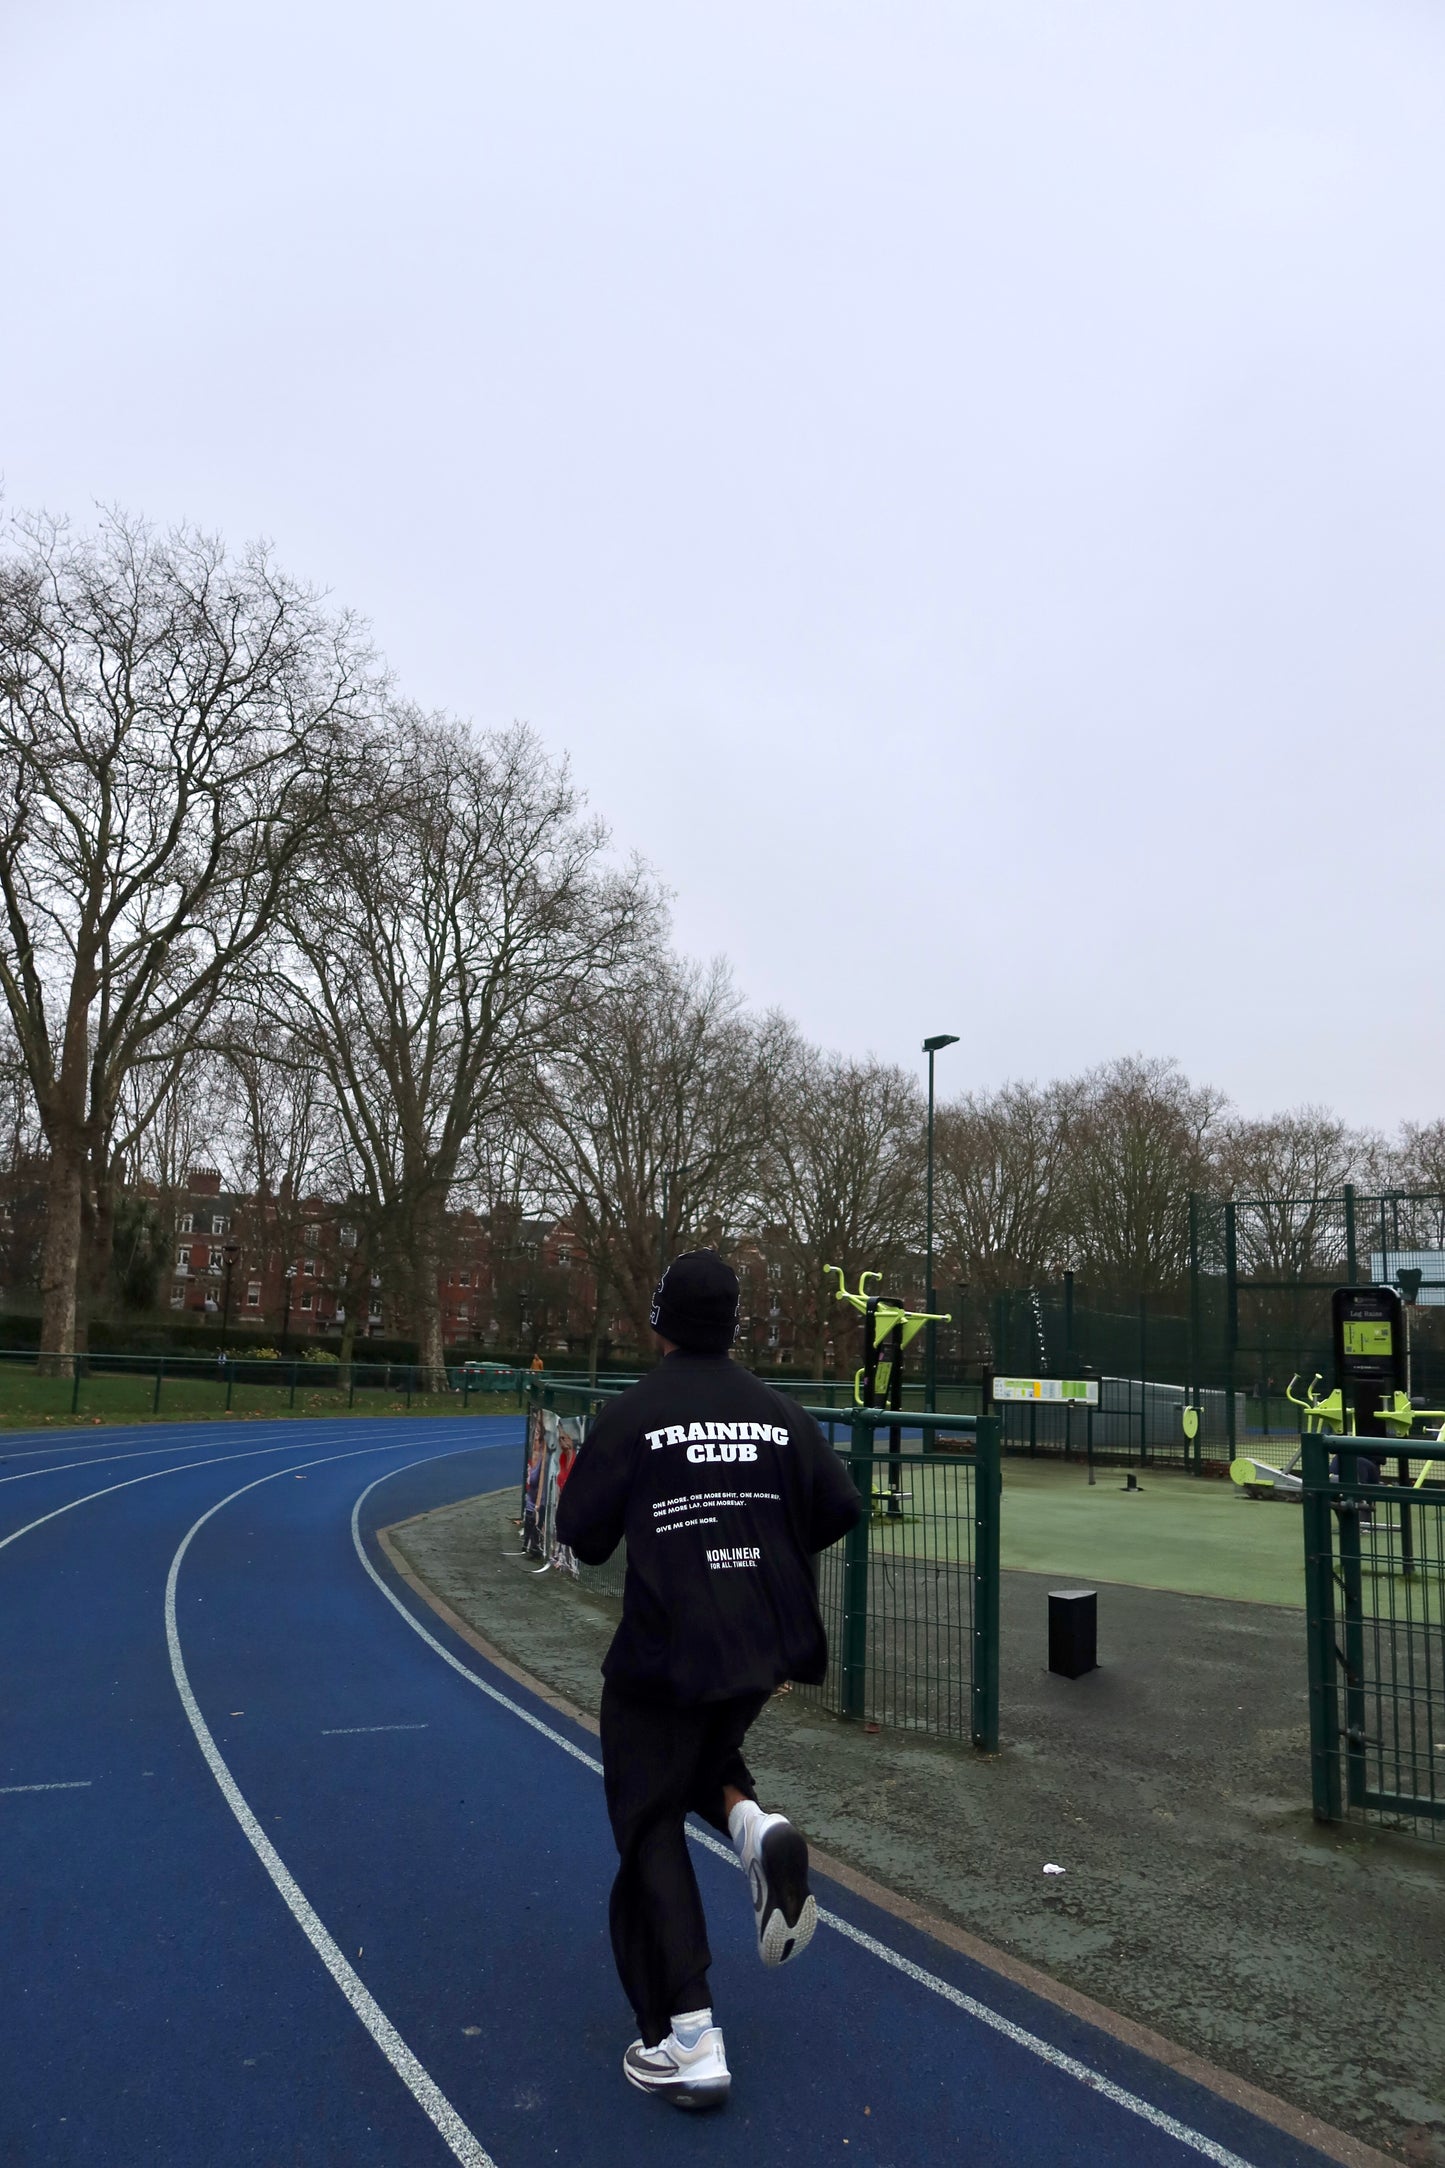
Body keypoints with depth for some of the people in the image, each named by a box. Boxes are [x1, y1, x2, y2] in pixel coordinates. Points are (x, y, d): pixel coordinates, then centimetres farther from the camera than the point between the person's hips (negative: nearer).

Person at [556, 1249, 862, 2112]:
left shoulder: (633, 1413, -9)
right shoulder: (779, 1411, 1)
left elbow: (583, 1529, -8)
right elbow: (841, 1508, 2)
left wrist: (618, 1539, 15)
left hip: (667, 1649, -4)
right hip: (766, 1645, 5)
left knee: (651, 1824, 8)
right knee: (705, 1752, 30)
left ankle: (687, 2039, 4)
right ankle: (753, 1821, -2)